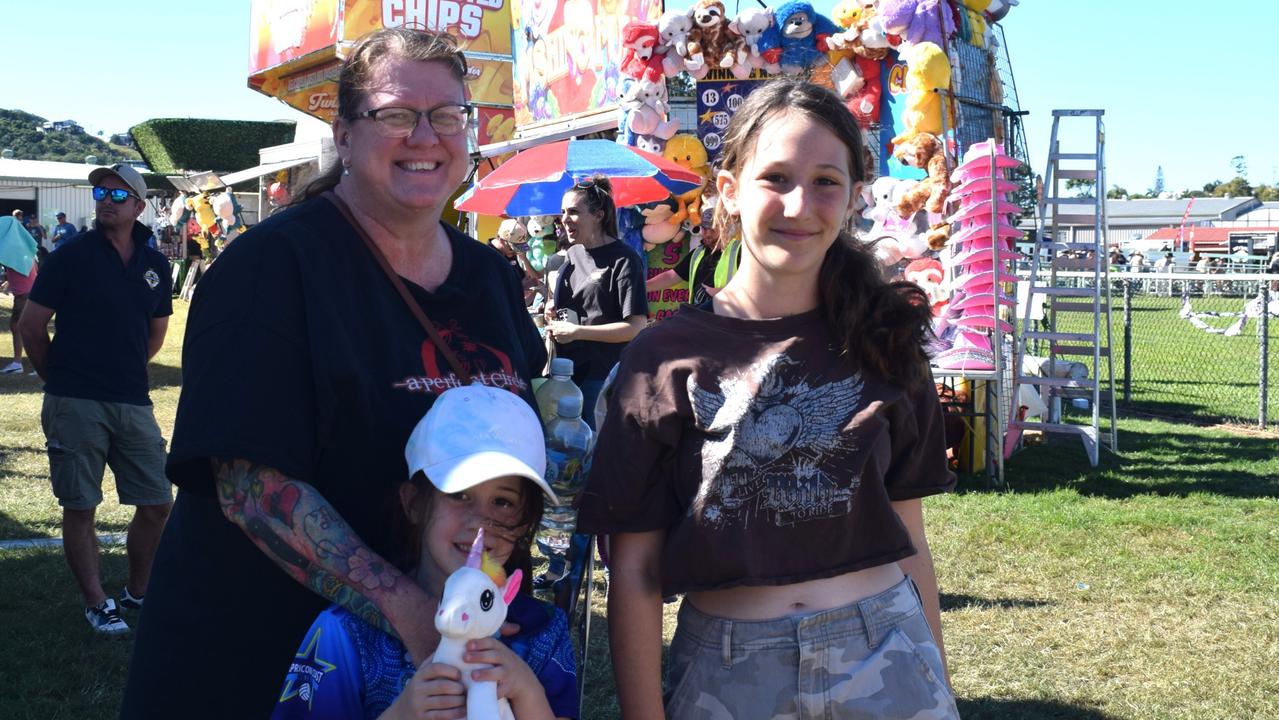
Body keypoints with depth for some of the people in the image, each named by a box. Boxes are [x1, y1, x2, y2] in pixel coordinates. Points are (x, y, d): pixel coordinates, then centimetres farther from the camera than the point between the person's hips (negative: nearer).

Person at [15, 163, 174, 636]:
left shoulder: (154, 265, 9)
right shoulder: (71, 257, -4)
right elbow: (30, 327, 0)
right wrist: (61, 378, 9)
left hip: (133, 402, 4)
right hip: (75, 404, -4)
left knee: (156, 504, 5)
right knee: (79, 507, 2)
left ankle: (138, 592, 24)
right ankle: (97, 604, 14)